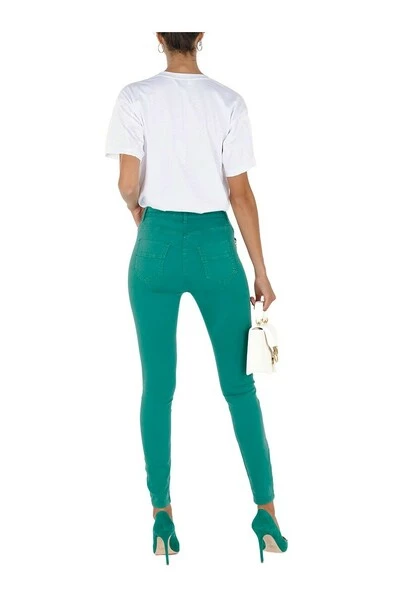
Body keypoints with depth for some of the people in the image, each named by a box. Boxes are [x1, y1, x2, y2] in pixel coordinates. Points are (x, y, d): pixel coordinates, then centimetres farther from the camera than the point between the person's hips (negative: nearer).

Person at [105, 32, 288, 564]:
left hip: (158, 244, 0)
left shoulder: (136, 97, -3)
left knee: (157, 387, 8)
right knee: (239, 385, 8)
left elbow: (128, 185, -7)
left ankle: (163, 519, 13)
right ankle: (267, 515, 11)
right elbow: (240, 193, -3)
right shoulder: (229, 101, -2)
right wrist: (261, 273, 2)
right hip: (215, 244, 0)